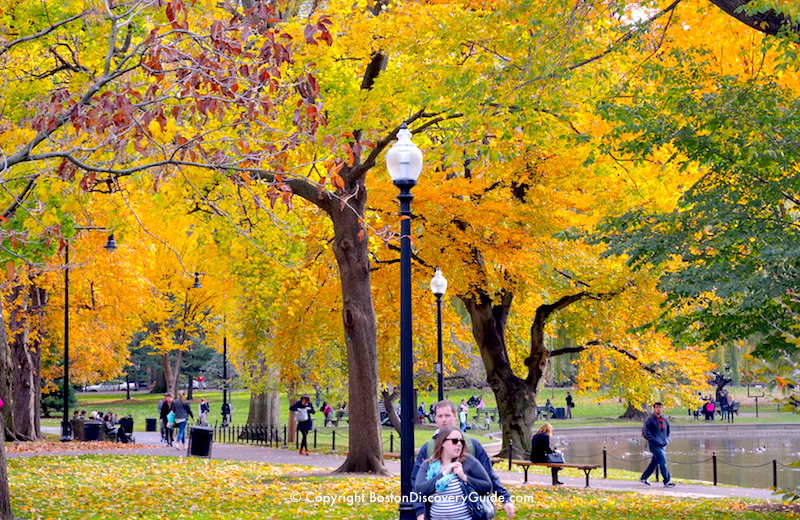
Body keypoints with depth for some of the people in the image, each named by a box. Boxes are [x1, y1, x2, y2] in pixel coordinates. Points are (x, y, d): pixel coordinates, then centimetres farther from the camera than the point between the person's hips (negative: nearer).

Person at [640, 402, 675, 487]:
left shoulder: (664, 419, 11)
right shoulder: (650, 419, -9)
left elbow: (667, 431, 27)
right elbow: (645, 432, -14)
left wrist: (667, 439, 10)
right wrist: (654, 440, -19)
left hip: (662, 445, 7)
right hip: (654, 445, -7)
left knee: (654, 463, 12)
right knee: (663, 461, -13)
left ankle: (644, 477, 26)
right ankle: (667, 481, -10)